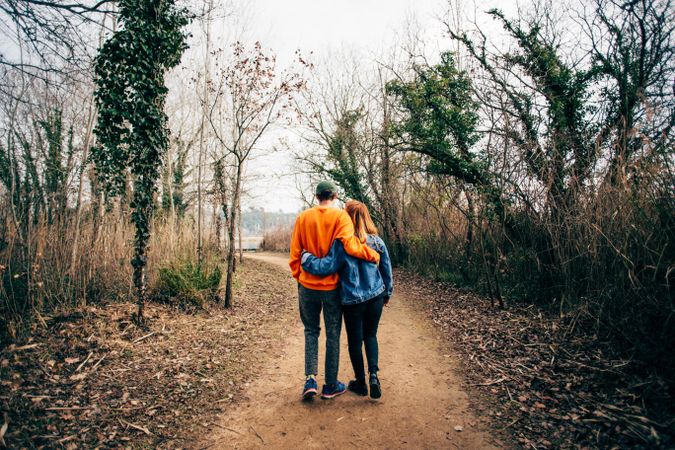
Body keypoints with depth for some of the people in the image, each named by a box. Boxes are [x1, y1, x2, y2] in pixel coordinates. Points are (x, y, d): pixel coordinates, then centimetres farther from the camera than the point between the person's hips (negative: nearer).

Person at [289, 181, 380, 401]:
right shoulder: (340, 216, -9)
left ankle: (310, 379, 9)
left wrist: (298, 277, 13)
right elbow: (350, 245, -23)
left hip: (307, 285, 2)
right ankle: (331, 385, 22)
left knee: (311, 331, 19)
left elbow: (295, 253, 1)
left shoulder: (303, 217, 0)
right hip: (332, 286, -2)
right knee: (333, 334, 11)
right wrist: (374, 256, -9)